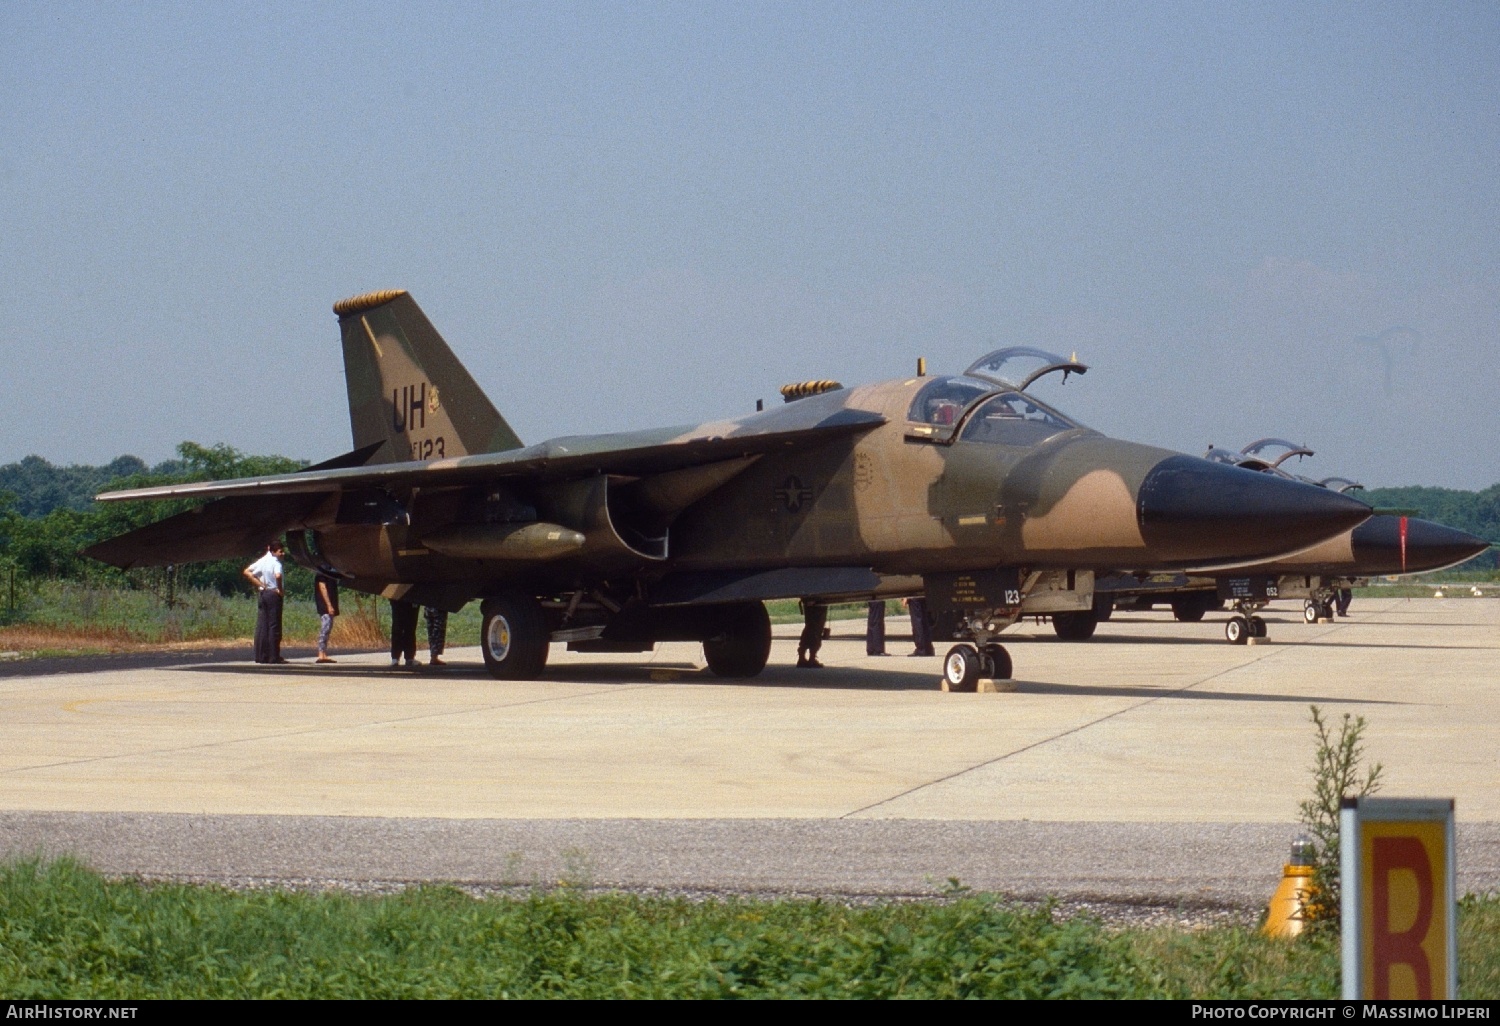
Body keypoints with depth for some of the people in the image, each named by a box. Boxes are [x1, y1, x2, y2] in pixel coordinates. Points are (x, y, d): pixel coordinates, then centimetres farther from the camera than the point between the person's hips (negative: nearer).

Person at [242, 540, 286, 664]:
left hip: (263, 594, 7)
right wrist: (280, 589, -14)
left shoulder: (262, 561, 10)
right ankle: (274, 657, -3)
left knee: (261, 626, 6)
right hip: (274, 594, -7)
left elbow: (246, 572, 9)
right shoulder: (276, 562, -12)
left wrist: (260, 585, 6)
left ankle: (261, 656, 6)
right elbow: (278, 576, -30)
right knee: (274, 626, -3)